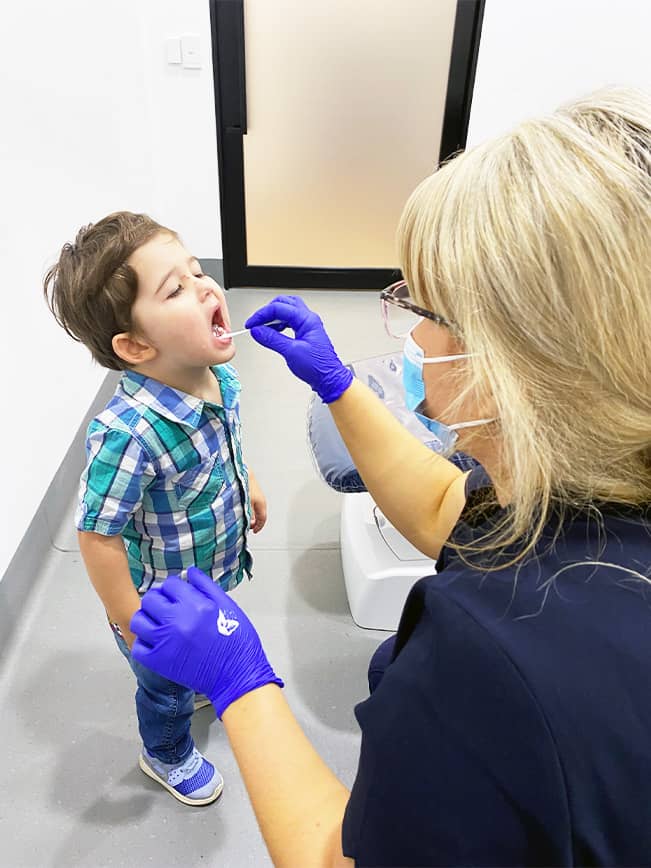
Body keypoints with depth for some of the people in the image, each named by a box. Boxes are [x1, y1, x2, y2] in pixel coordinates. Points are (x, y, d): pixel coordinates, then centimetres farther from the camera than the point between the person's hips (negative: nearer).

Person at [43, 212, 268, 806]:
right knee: (167, 682, 25)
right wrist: (132, 625, -20)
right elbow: (98, 535, -30)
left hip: (214, 567, 6)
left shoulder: (220, 376, -18)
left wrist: (247, 487, 16)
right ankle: (168, 756, 57)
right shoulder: (128, 433, -41)